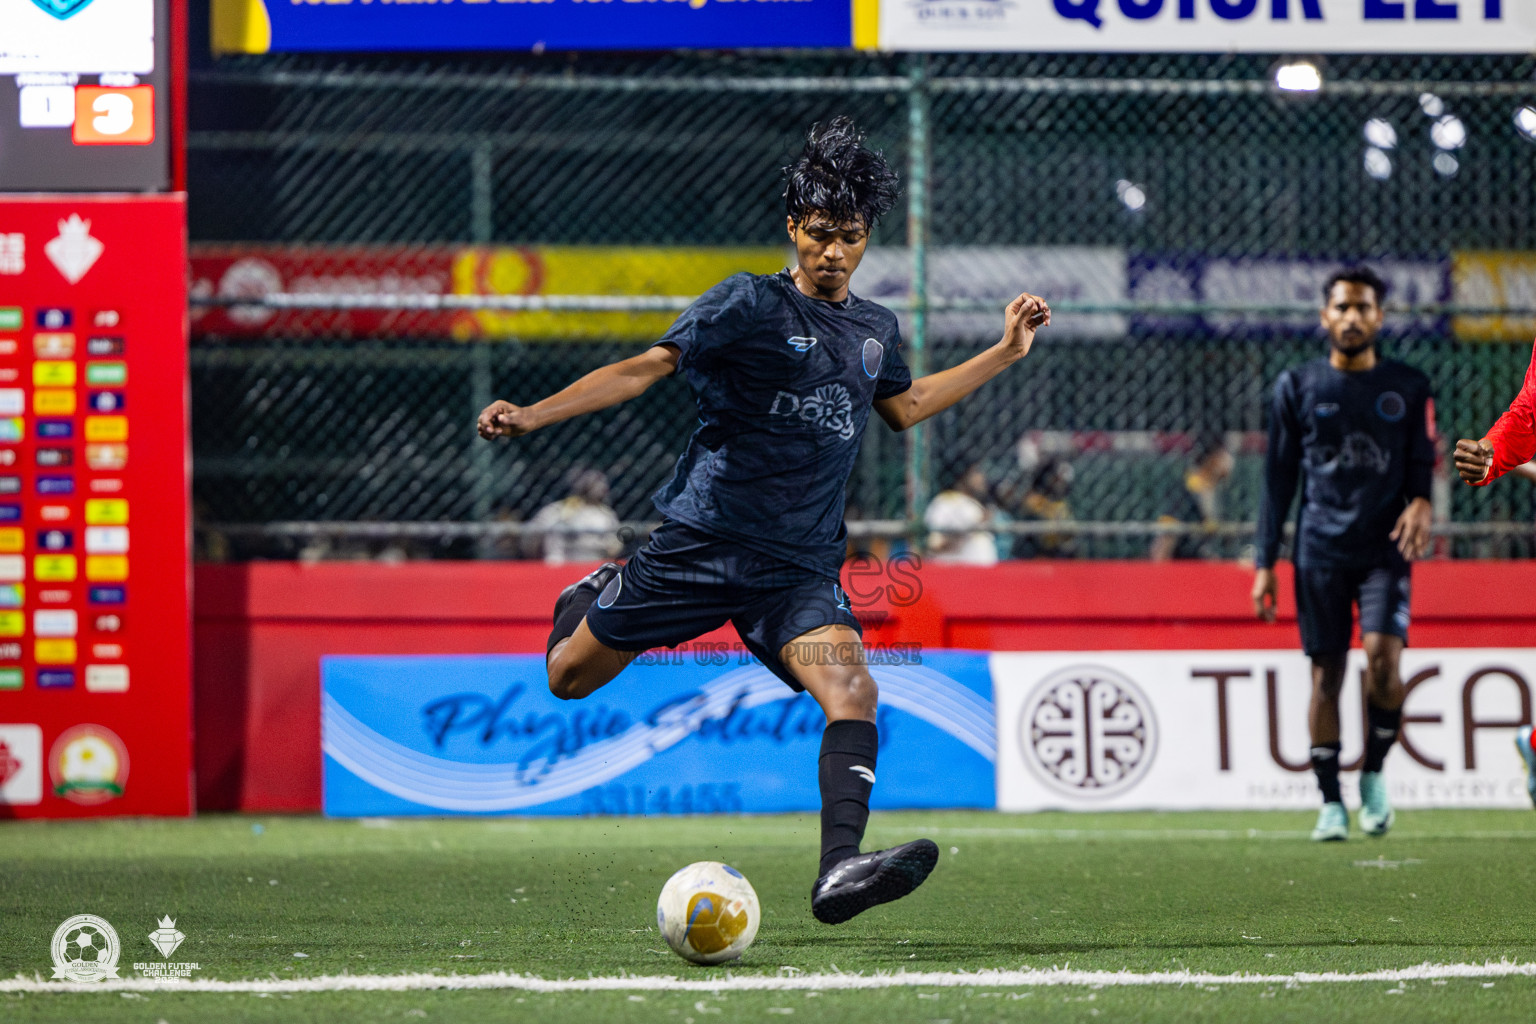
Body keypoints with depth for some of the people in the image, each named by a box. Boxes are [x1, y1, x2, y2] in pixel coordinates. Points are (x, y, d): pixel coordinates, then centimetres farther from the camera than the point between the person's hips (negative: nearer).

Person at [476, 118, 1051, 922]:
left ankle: (839, 871, -34)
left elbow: (905, 405, 33)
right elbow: (646, 367, -9)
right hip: (700, 543, -3)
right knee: (569, 678, 7)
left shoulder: (875, 329, 13)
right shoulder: (750, 305, -5)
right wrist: (532, 415, -19)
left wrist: (1005, 353, 30)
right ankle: (591, 596, 43)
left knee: (851, 690, -24)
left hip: (798, 568, 3)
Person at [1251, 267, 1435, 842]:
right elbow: (1279, 478, 8)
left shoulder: (1408, 389, 7)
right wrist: (1265, 563, 4)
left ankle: (1373, 774, 5)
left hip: (1385, 550, 0)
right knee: (1325, 674, -1)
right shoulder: (1297, 387, 6)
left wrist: (1421, 502, -15)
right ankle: (1331, 802, 7)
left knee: (1383, 660, -17)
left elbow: (1422, 462, 10)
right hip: (1320, 552, 0)